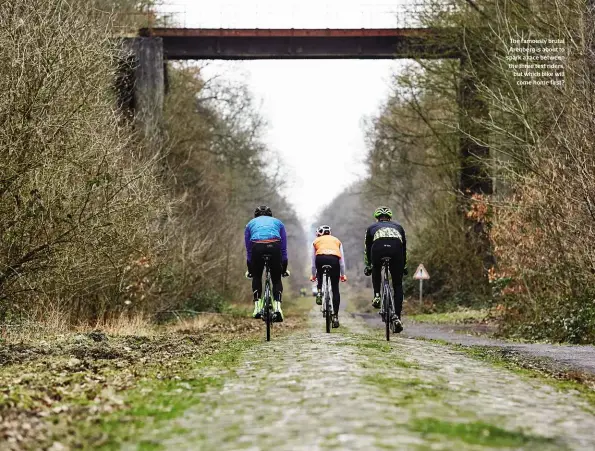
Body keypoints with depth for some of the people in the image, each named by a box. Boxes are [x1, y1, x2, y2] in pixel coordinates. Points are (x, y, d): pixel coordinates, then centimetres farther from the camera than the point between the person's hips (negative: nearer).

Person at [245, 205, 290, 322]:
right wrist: (284, 269, 40)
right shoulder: (277, 222, 34)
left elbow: (248, 250, 35)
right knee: (276, 279, 16)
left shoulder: (251, 224, 34)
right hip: (274, 247, 0)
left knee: (256, 276, 23)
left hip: (257, 248, 0)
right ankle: (277, 307, -3)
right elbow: (284, 249, 34)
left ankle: (257, 307, 11)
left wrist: (249, 270, 43)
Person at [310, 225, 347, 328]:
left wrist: (313, 275, 43)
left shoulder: (316, 241, 30)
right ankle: (335, 316, 7)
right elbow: (342, 260, 32)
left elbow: (313, 261, 32)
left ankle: (319, 291, 11)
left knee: (321, 276, 37)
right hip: (334, 259, 0)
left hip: (321, 258, 0)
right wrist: (343, 274, 40)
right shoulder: (336, 240, 32)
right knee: (335, 288, 10)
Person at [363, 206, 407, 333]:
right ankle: (397, 317, 4)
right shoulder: (398, 226, 38)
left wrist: (368, 266, 52)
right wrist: (404, 266, 53)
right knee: (398, 285, 13)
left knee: (376, 270, 36)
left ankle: (377, 296, 20)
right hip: (396, 249, 0)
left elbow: (368, 249, 40)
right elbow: (404, 247, 43)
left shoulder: (372, 227, 35)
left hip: (378, 248, 0)